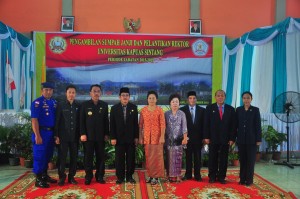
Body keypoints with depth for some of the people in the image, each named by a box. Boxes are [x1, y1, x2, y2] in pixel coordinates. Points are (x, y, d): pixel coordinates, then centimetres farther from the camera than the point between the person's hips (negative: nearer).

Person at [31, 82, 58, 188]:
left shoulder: (54, 102, 10)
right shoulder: (37, 102, -9)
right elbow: (34, 120, -13)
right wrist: (37, 135, -18)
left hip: (51, 132, 7)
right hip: (41, 132, -6)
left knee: (48, 155, 15)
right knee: (39, 155, 0)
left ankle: (44, 175, 28)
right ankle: (38, 179, 9)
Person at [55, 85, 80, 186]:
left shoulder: (78, 106, 4)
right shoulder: (60, 105, -1)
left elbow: (80, 121, 7)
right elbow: (57, 121, -2)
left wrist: (80, 135, 3)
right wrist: (56, 136, -6)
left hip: (75, 136, 2)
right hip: (63, 136, -2)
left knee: (74, 157, 7)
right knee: (62, 157, 3)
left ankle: (71, 176, 20)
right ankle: (62, 177, 17)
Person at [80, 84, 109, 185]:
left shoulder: (104, 105, 8)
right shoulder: (85, 105, 3)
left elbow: (106, 120, 7)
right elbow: (82, 121, -1)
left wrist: (106, 134, 2)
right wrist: (82, 134, -7)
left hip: (100, 136, 2)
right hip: (88, 136, -1)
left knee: (100, 157, 6)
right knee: (88, 157, 5)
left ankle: (99, 176, 16)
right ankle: (88, 177, 16)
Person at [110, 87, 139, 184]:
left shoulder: (134, 107, 3)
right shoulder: (114, 108, 1)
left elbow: (136, 123, 3)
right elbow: (112, 124, 0)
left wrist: (136, 137, -1)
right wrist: (112, 137, -6)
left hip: (131, 138, 1)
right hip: (119, 138, -1)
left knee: (131, 158, 6)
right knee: (119, 159, 4)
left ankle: (129, 176, 18)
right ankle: (120, 177, 15)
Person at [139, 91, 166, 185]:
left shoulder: (159, 110, -5)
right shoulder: (143, 110, 2)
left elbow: (162, 124, -7)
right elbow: (140, 124, 4)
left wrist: (162, 136, -13)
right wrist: (140, 137, 2)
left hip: (157, 136, -2)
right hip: (147, 136, 3)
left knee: (157, 156, 3)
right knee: (148, 156, 8)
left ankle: (156, 176, 14)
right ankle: (151, 175, 20)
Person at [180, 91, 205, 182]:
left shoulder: (202, 110, 4)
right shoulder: (182, 110, 0)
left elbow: (203, 124, 3)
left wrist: (203, 137, -2)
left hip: (198, 137, 1)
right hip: (187, 137, -1)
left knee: (197, 157, 7)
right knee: (188, 156, 7)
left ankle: (197, 175, 17)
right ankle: (188, 174, 18)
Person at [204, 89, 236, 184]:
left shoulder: (230, 109, 5)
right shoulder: (210, 108, 2)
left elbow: (233, 125, 3)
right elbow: (206, 123, -1)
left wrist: (232, 138, -4)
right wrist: (206, 137, -8)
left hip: (225, 138, 1)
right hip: (213, 138, -1)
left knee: (223, 159, 7)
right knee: (212, 158, 7)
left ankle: (221, 177, 18)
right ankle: (212, 176, 18)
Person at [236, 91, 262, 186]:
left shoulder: (255, 110, 0)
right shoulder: (238, 110, 6)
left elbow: (258, 125, -3)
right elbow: (236, 124, 5)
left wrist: (258, 139, -9)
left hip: (251, 139, -2)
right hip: (241, 139, 2)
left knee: (250, 160, 4)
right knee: (242, 159, 7)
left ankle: (249, 179, 13)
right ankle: (242, 179, 15)